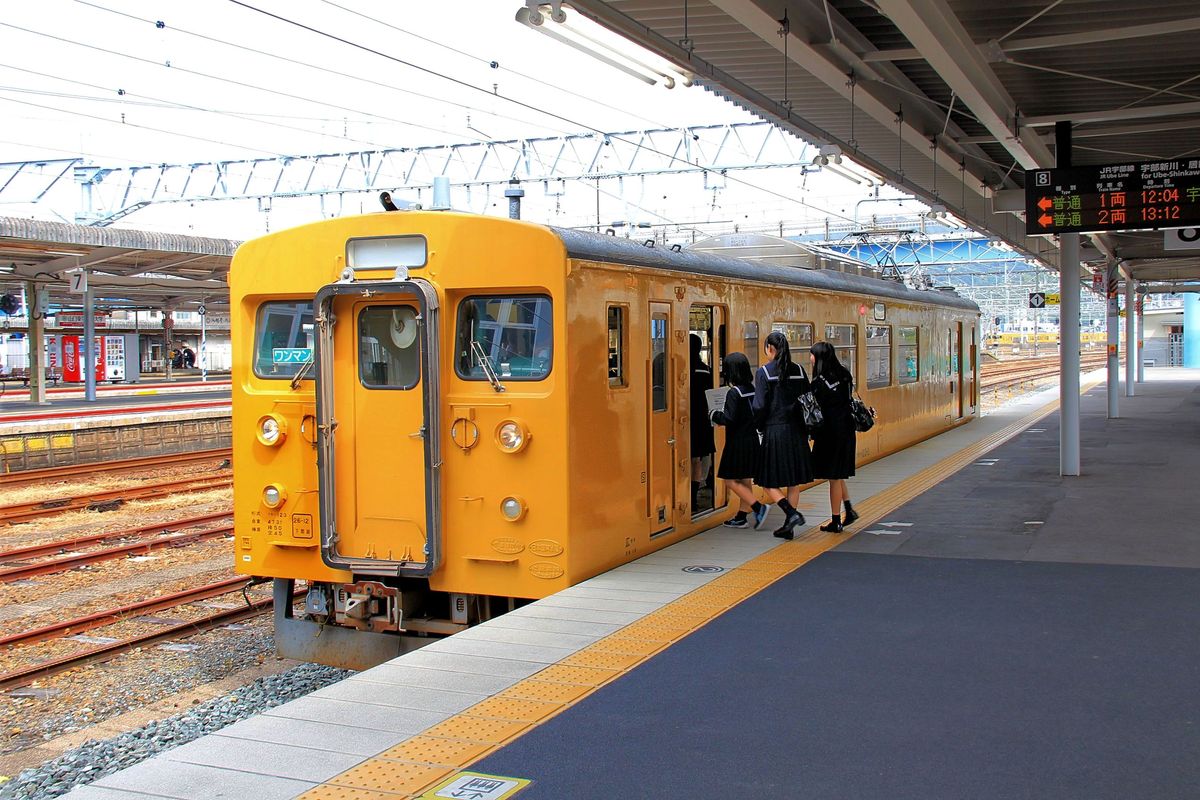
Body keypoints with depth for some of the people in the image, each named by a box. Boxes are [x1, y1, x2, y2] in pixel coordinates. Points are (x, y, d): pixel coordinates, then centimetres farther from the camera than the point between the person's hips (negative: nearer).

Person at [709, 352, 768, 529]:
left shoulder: (734, 392, -17)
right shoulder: (751, 389, 6)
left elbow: (729, 418, -24)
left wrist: (715, 415, -5)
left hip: (738, 441, -8)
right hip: (753, 440, 8)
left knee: (732, 480, 0)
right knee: (745, 480, 14)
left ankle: (758, 507, -12)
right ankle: (741, 517, 21)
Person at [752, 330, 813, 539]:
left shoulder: (764, 372, -9)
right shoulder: (799, 370, 4)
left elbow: (760, 405, -13)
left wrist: (760, 427, 4)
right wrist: (805, 429, 15)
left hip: (774, 430, -5)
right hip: (796, 430, 5)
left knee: (769, 482, 5)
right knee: (794, 482, 12)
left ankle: (791, 513, -14)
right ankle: (789, 527, 14)